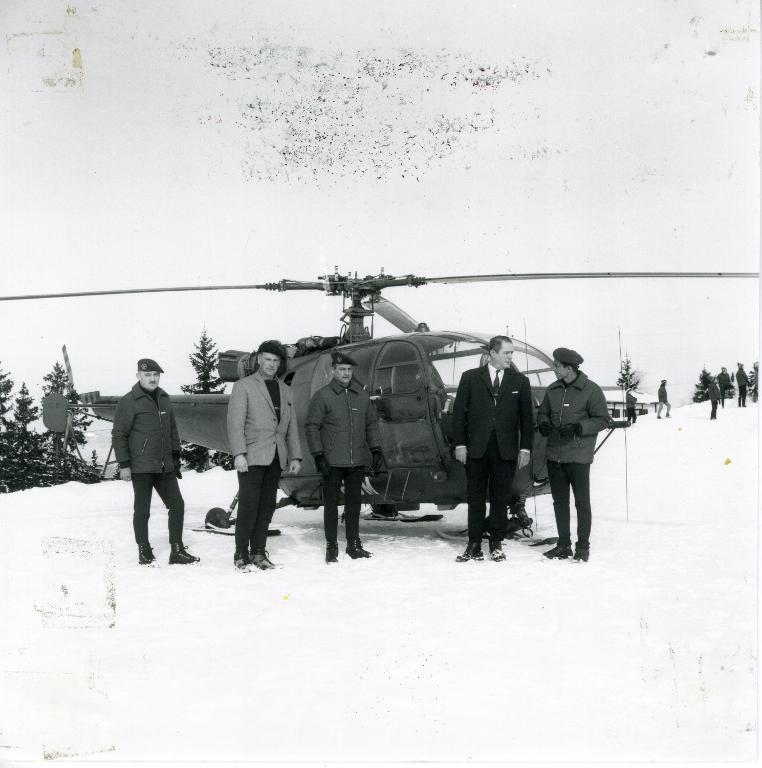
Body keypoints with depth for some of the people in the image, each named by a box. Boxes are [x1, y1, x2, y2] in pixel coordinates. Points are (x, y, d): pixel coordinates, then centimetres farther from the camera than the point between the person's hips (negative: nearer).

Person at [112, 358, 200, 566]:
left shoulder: (164, 399, 13)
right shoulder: (128, 402, -7)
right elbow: (119, 435, -8)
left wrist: (175, 456, 17)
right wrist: (124, 465, -12)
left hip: (165, 467, 6)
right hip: (141, 468, -6)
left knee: (177, 505, 4)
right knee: (142, 511, 3)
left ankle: (177, 551, 10)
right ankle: (144, 552, 14)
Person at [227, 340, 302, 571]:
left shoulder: (284, 390, 18)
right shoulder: (244, 386, 2)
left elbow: (292, 427, 18)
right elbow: (235, 423, -6)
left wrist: (295, 456, 10)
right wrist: (239, 454, -15)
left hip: (276, 458, 5)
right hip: (252, 457, -5)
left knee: (267, 506, 6)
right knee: (248, 506, -6)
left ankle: (258, 552, 13)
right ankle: (241, 554, 2)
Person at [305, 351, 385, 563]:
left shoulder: (361, 395, 10)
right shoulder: (322, 396, -3)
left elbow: (371, 424, 18)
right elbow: (311, 427, -3)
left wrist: (376, 449, 10)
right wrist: (318, 455, -10)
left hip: (357, 460, 4)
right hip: (332, 461, -4)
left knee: (354, 503, 10)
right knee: (331, 504, 2)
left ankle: (354, 544, 20)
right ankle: (331, 547, 10)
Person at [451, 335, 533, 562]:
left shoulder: (520, 381, 8)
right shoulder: (470, 378, 5)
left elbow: (526, 417, 8)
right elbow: (459, 413, 5)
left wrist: (525, 448, 2)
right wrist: (460, 444, -2)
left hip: (506, 451, 1)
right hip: (476, 450, -1)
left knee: (501, 499, 5)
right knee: (476, 498, 4)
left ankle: (496, 544, 15)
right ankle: (474, 546, 9)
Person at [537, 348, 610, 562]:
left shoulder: (591, 390, -7)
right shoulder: (553, 390, 9)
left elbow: (603, 420, -7)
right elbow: (543, 412, 20)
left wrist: (578, 428, -18)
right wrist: (543, 424, -3)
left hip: (578, 457, -6)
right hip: (554, 455, 6)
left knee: (582, 502, 1)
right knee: (559, 501, 11)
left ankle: (583, 547, 11)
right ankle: (563, 545, 21)